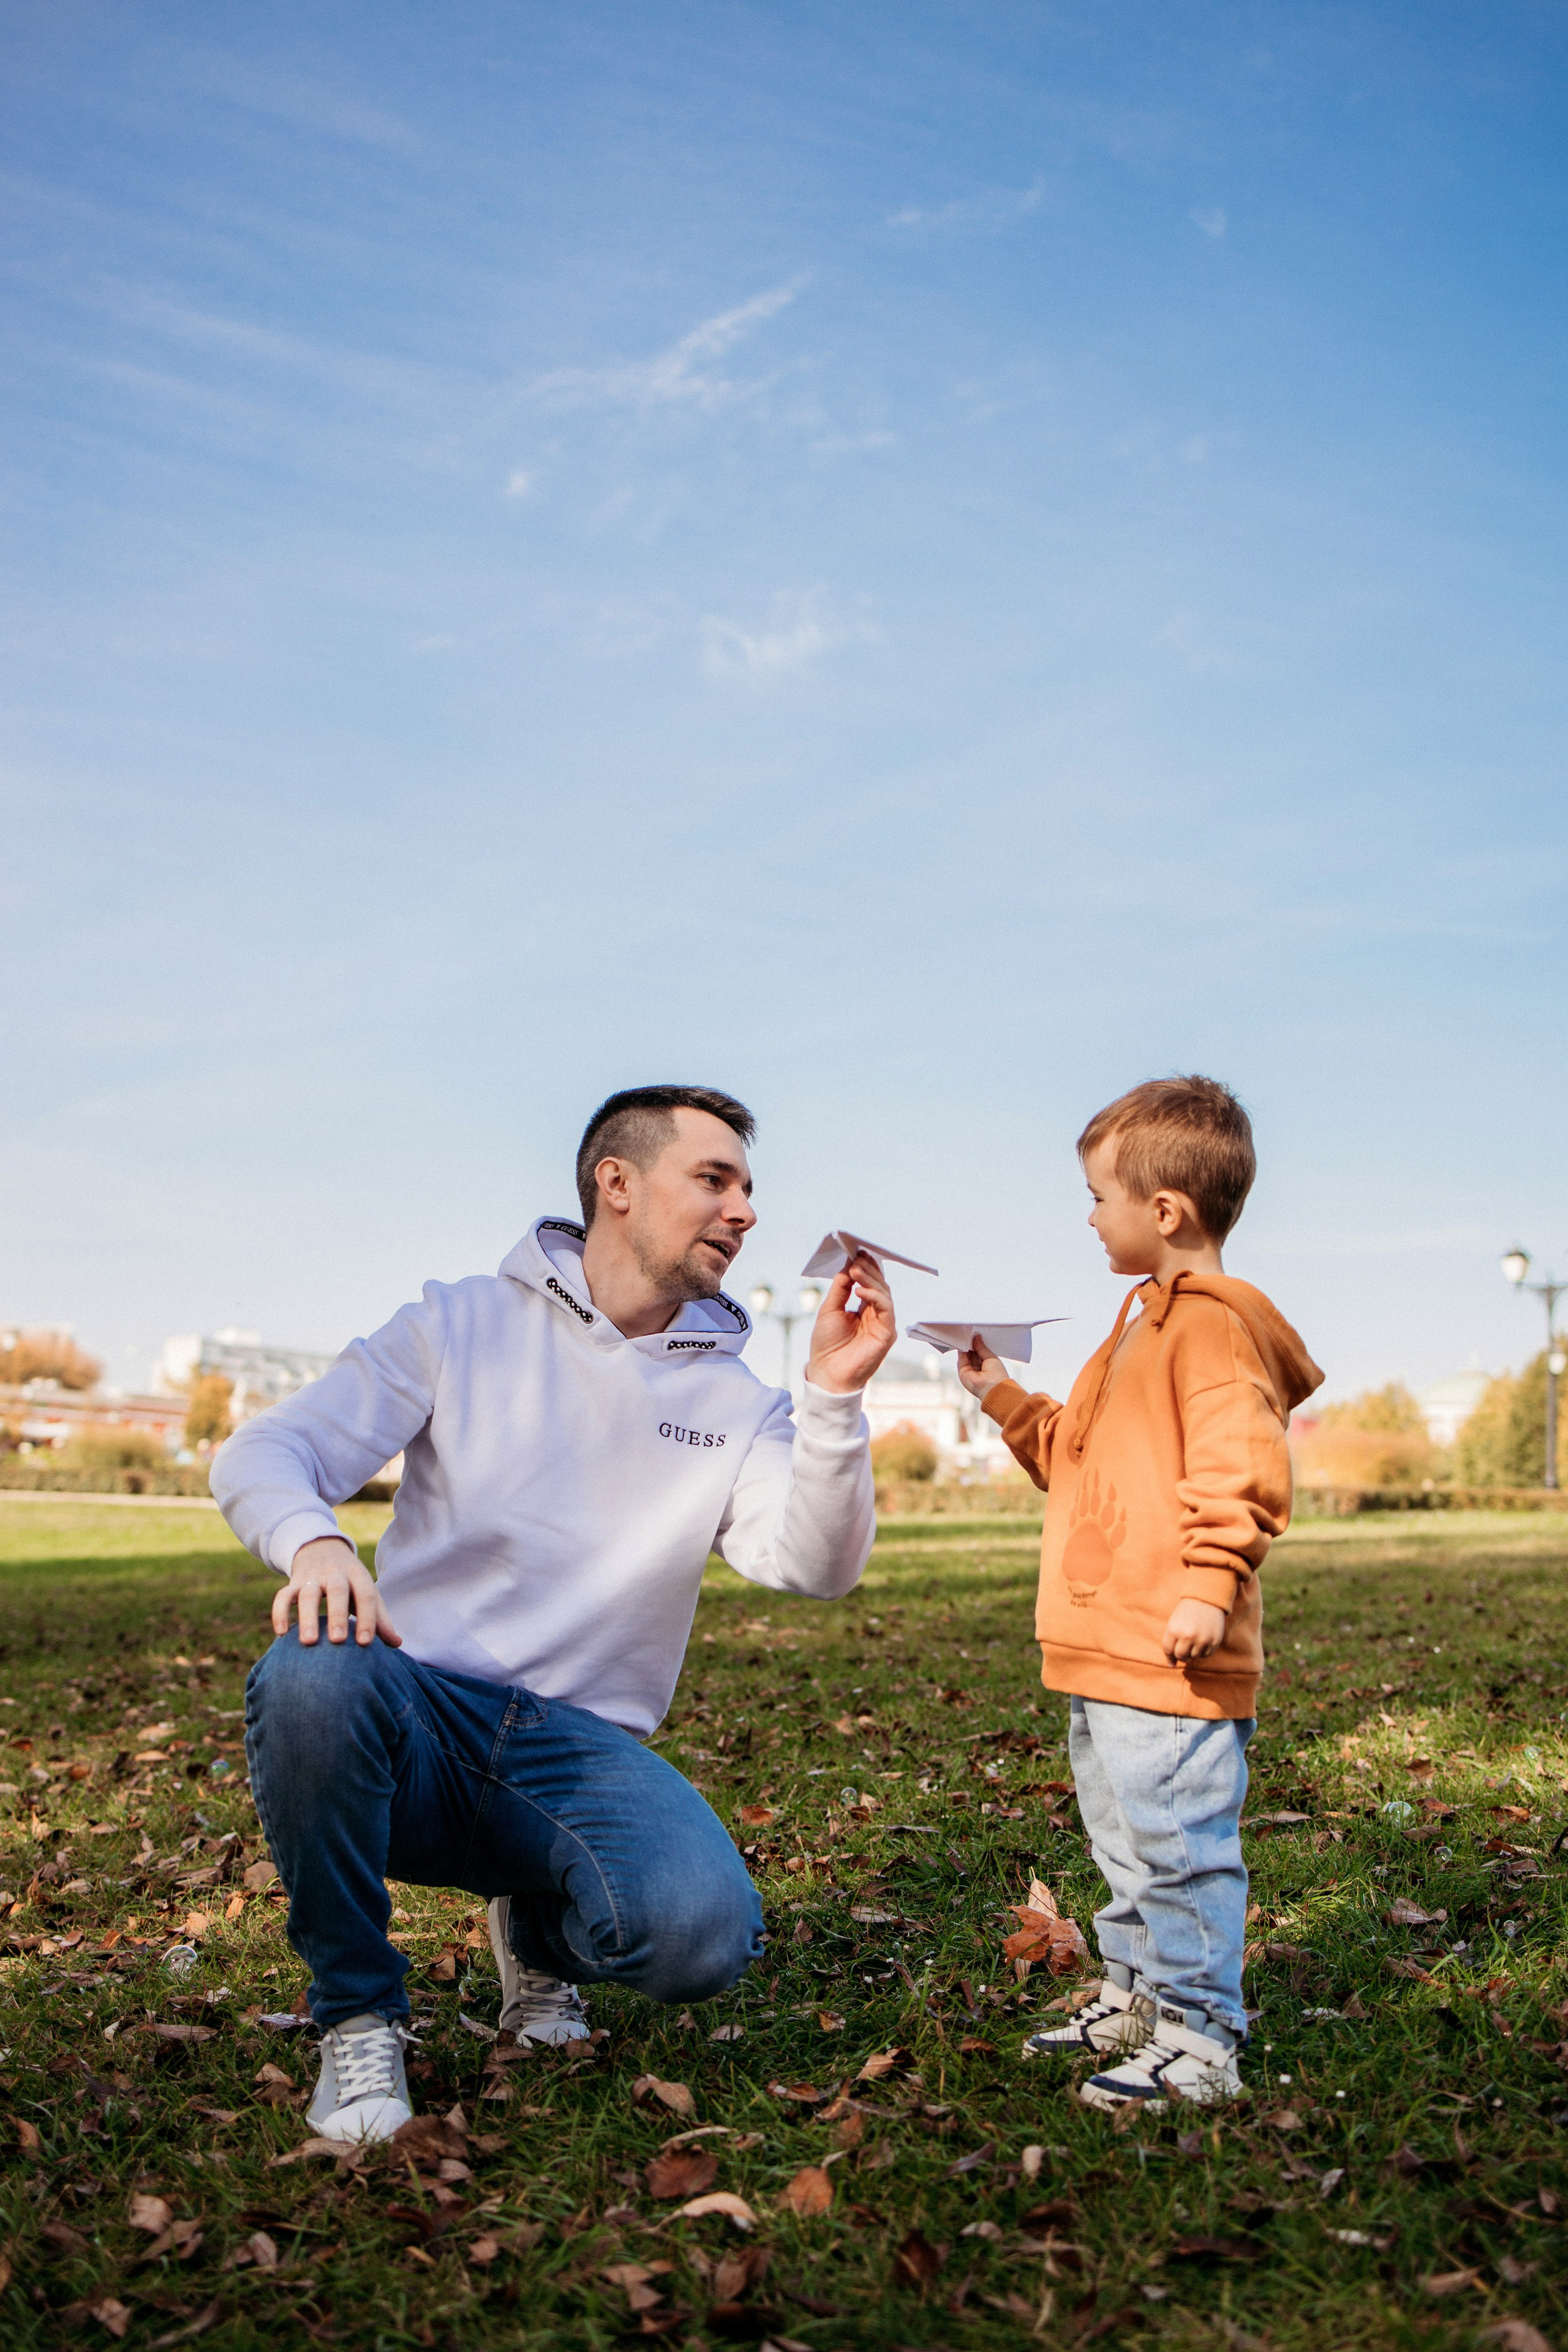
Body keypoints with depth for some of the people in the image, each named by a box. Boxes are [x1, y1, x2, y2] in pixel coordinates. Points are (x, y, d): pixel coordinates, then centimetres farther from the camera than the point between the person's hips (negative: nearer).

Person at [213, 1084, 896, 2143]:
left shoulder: (734, 1402, 11)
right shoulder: (461, 1326, 5)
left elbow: (812, 1566, -4)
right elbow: (264, 1452, -4)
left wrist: (834, 1395, -18)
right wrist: (314, 1541, -27)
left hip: (581, 1749, 2)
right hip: (419, 1715, -1)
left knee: (704, 1932, -29)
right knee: (310, 1676, -36)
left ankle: (541, 1933, 11)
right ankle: (359, 2014, -9)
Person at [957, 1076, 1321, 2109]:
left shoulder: (1212, 1326, -14)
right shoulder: (1145, 1326, 20)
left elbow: (1244, 1469, -25)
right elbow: (1077, 1454, 30)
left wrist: (1210, 1586, -29)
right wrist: (1005, 1399, 23)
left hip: (1170, 1665, -11)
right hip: (1106, 1657, 11)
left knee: (1181, 1849, -5)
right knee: (1126, 1846, 21)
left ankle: (1198, 2041, 4)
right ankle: (1136, 1997, 35)